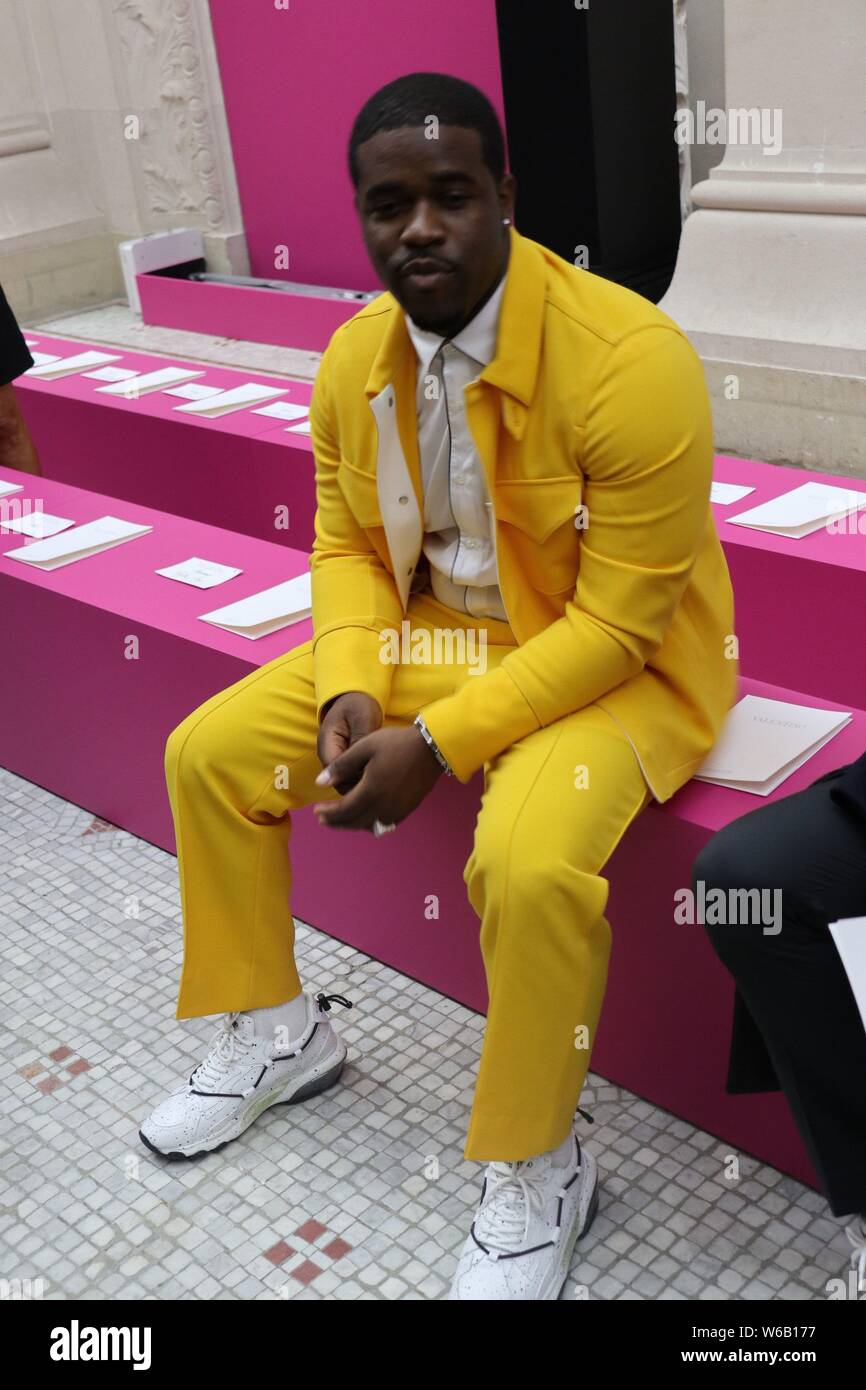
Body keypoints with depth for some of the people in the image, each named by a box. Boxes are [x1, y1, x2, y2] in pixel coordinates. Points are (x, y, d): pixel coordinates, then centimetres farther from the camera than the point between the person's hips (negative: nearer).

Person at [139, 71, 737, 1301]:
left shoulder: (631, 359, -25)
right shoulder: (355, 357, -5)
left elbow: (616, 621, -24)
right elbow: (344, 543, 6)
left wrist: (436, 743, -26)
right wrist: (348, 692, -13)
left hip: (613, 666, -6)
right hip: (430, 635, 7)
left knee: (531, 861, -35)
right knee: (207, 752, 0)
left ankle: (535, 1174, -6)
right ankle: (275, 1034, 22)